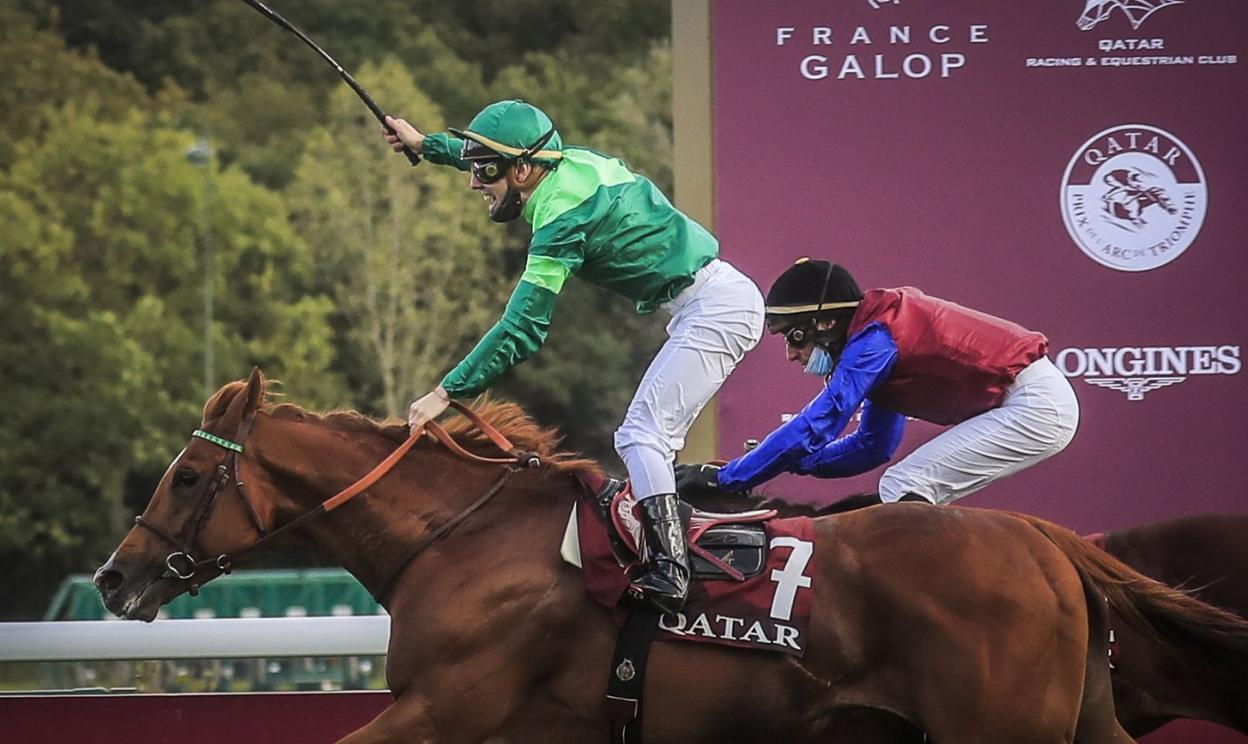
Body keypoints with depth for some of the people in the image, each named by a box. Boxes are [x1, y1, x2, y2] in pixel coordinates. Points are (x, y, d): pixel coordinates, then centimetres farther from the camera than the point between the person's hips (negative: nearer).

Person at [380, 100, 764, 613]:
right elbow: (507, 154, 32)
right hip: (728, 298, 10)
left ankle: (669, 572, -28)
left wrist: (448, 391, -18)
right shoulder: (571, 163, 7)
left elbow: (521, 331, -20)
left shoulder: (562, 218, -19)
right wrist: (425, 145, 38)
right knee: (646, 441, 13)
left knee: (642, 435, -17)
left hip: (714, 308, -10)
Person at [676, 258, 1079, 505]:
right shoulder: (878, 336, 15)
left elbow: (815, 428, -22)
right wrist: (786, 459, 9)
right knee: (915, 497, 11)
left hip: (1034, 405, -10)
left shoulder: (874, 339, -16)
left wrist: (721, 478, -19)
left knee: (904, 490, -13)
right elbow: (873, 446, 20)